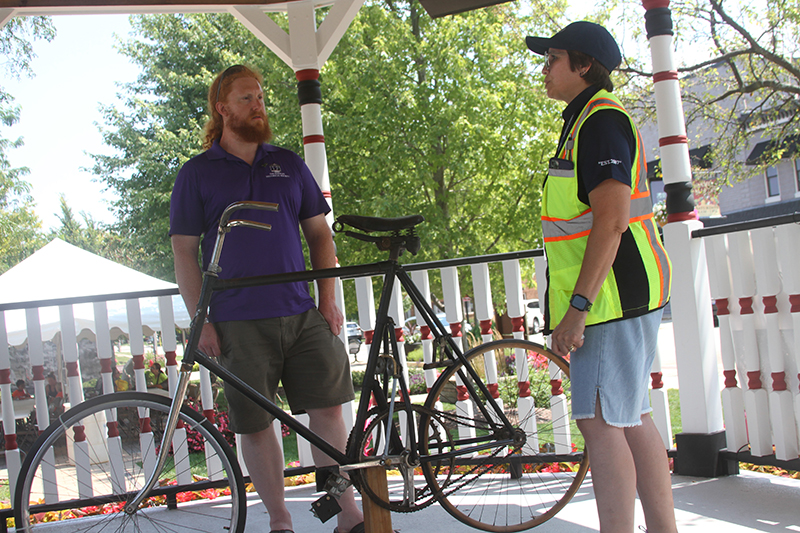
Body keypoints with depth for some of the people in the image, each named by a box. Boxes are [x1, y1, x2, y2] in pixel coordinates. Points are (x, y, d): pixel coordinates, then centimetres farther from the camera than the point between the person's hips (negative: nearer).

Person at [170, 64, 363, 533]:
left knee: (328, 410, 0)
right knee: (256, 425, 3)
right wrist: (201, 321, -6)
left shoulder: (289, 164, 13)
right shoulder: (198, 173, 4)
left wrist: (328, 298, 5)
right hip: (239, 323, -2)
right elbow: (185, 252, 2)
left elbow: (319, 232, 15)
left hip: (303, 314, 2)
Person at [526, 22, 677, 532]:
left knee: (601, 419, -10)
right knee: (632, 418, 12)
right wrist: (578, 303, 24)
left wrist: (578, 306, -24)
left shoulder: (600, 118, -13)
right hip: (618, 298, 11)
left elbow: (612, 221, -22)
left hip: (613, 296, -11)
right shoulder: (587, 118, 20)